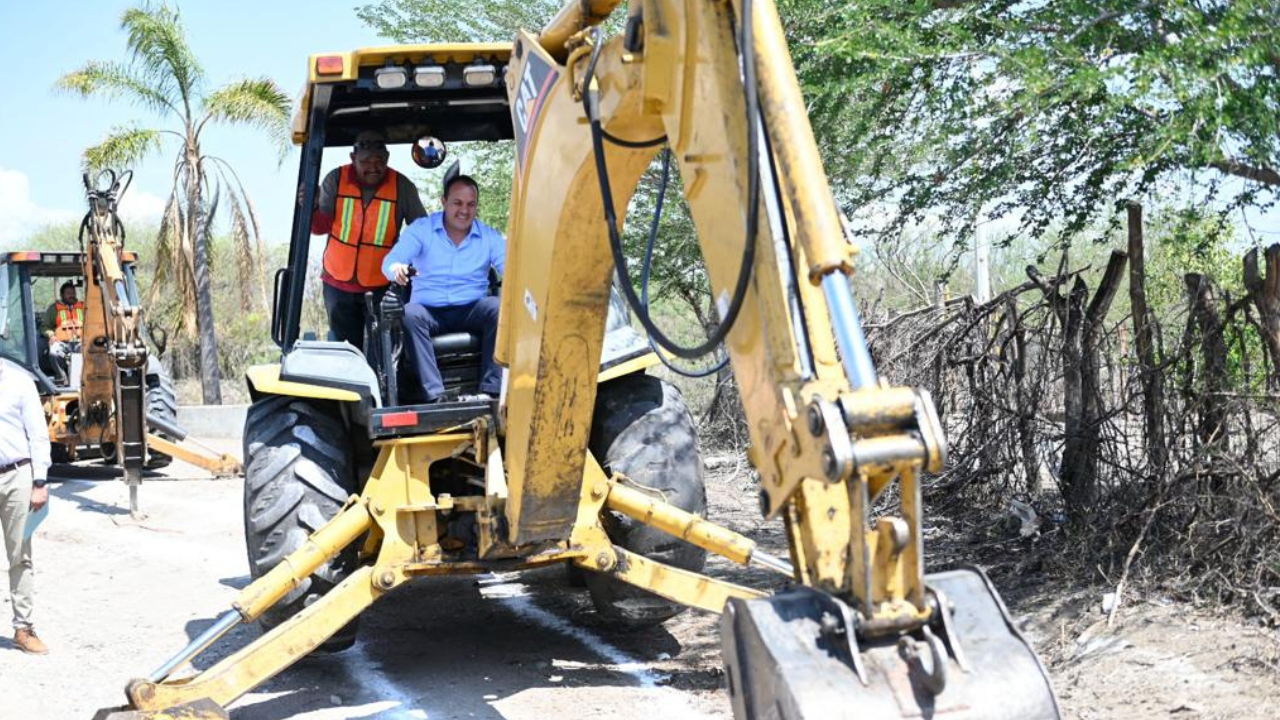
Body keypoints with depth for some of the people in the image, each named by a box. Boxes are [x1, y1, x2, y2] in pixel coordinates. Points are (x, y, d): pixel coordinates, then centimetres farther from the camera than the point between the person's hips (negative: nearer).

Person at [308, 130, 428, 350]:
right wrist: (312, 207, -27)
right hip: (338, 284, 1)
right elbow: (321, 227, -6)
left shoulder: (402, 186, -9)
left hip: (382, 287, -1)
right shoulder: (335, 180, -6)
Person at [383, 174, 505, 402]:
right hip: (429, 312, -1)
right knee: (409, 314, -34)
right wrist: (397, 269, -34)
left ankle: (490, 391, -32)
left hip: (471, 311, 1)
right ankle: (435, 395, -40)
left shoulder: (489, 237, 10)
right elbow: (390, 261, -7)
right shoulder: (421, 229, 6)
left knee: (499, 307, -30)